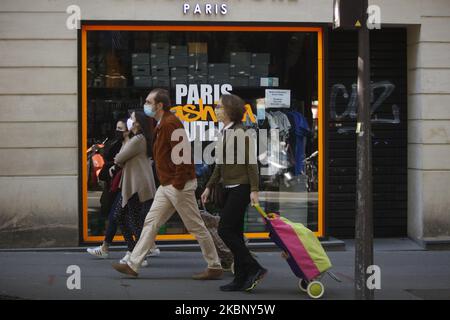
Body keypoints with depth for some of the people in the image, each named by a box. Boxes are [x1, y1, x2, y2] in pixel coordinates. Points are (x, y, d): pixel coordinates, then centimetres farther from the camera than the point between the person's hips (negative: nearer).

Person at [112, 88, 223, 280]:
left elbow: (183, 154, -24)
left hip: (179, 186, -10)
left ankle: (214, 267, 8)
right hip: (166, 186, 10)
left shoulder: (171, 123, -17)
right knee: (151, 222, 8)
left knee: (196, 226, -2)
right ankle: (133, 265, 11)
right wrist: (169, 183, 18)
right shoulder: (161, 125, 15)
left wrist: (178, 184, -22)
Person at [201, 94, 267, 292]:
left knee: (225, 231, -10)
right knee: (234, 234, 9)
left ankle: (254, 269, -3)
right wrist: (209, 187, 18)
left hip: (240, 188, -9)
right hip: (229, 188, 9)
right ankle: (241, 280, 14)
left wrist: (254, 190, -19)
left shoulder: (239, 132, -13)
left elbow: (251, 162, -15)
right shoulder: (224, 133, 13)